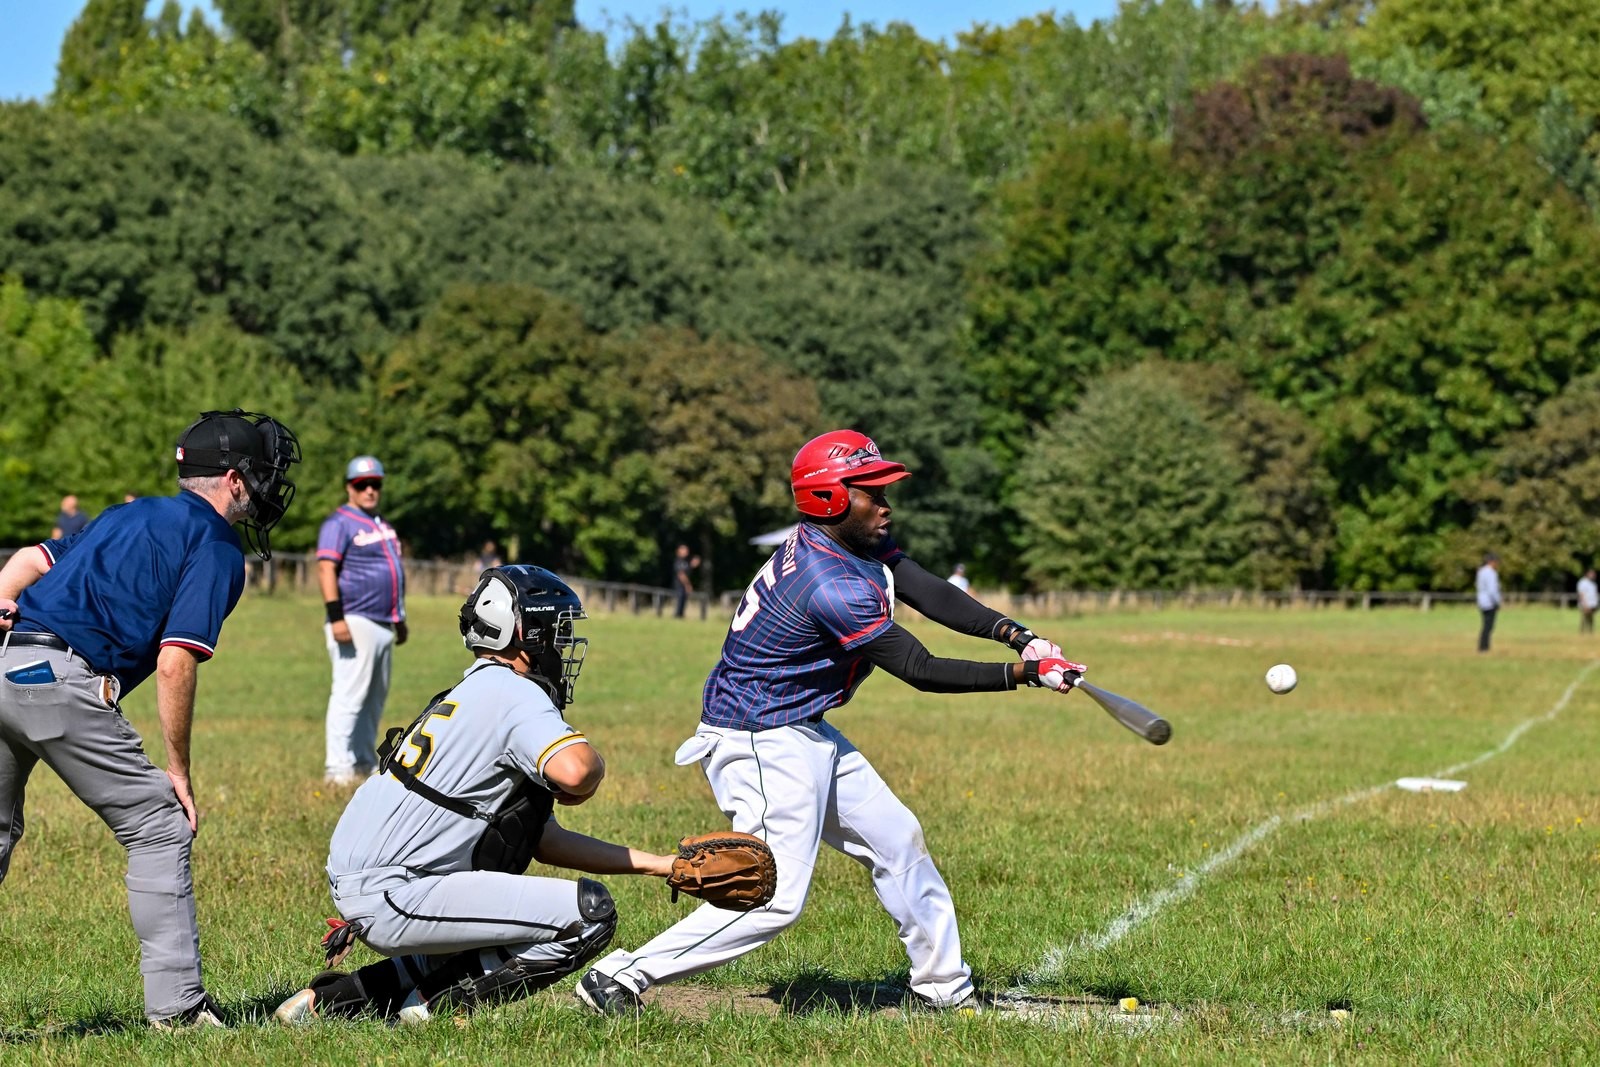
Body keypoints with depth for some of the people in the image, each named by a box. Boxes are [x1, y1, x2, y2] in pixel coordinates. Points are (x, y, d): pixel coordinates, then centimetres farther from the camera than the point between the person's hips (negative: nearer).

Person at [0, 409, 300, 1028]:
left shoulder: (130, 515, 27)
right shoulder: (216, 549, 2)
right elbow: (174, 665, -7)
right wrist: (178, 771, -2)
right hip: (60, 682, -8)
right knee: (159, 828, 4)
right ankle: (175, 1005, 0)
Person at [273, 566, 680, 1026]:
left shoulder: (474, 694, 20)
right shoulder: (514, 694, -9)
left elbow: (546, 842, 20)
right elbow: (575, 771, -31)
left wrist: (656, 864, 18)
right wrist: (593, 767, -5)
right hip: (393, 896, -10)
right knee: (592, 912, -12)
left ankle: (337, 999, 21)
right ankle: (437, 1005, -3)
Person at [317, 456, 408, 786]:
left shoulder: (382, 525, 21)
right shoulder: (339, 523, -7)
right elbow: (326, 569, -16)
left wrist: (399, 619, 25)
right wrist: (336, 618, -25)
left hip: (383, 624, 9)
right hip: (355, 623, -9)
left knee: (375, 700, 12)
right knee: (349, 696, -11)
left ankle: (365, 764, 18)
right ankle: (338, 769, -12)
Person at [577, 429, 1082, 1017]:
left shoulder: (856, 540, 3)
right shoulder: (833, 584, -27)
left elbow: (931, 594, -5)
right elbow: (920, 670, -22)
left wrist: (1016, 634, -19)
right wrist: (1024, 673, -19)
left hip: (805, 735, 11)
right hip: (760, 742, -11)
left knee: (898, 841, 15)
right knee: (777, 897, -15)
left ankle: (942, 988, 27)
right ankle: (623, 976, -11)